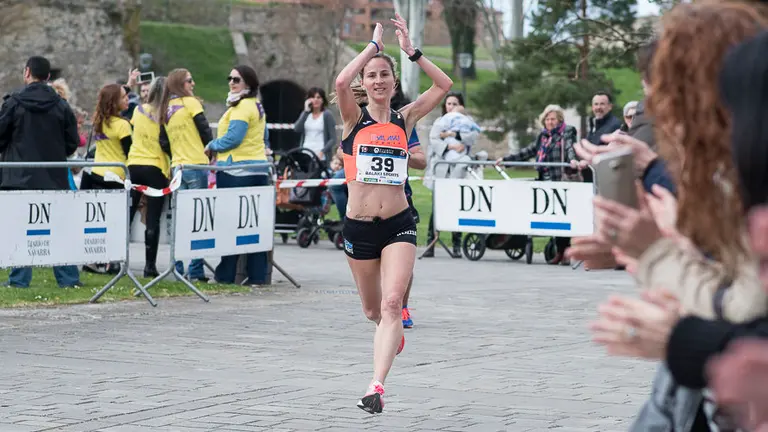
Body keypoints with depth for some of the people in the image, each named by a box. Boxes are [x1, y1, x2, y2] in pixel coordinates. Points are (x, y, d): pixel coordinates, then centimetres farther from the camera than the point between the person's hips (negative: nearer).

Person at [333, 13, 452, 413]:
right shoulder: (354, 118, 0)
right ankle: (392, 333, 51)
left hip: (398, 225, 0)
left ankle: (376, 386, -24)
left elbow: (444, 85, -1)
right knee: (372, 310, 16)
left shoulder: (405, 119, 6)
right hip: (359, 226, 0)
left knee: (392, 303, -18)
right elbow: (341, 83, -20)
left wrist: (410, 50, -4)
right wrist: (374, 43, -12)